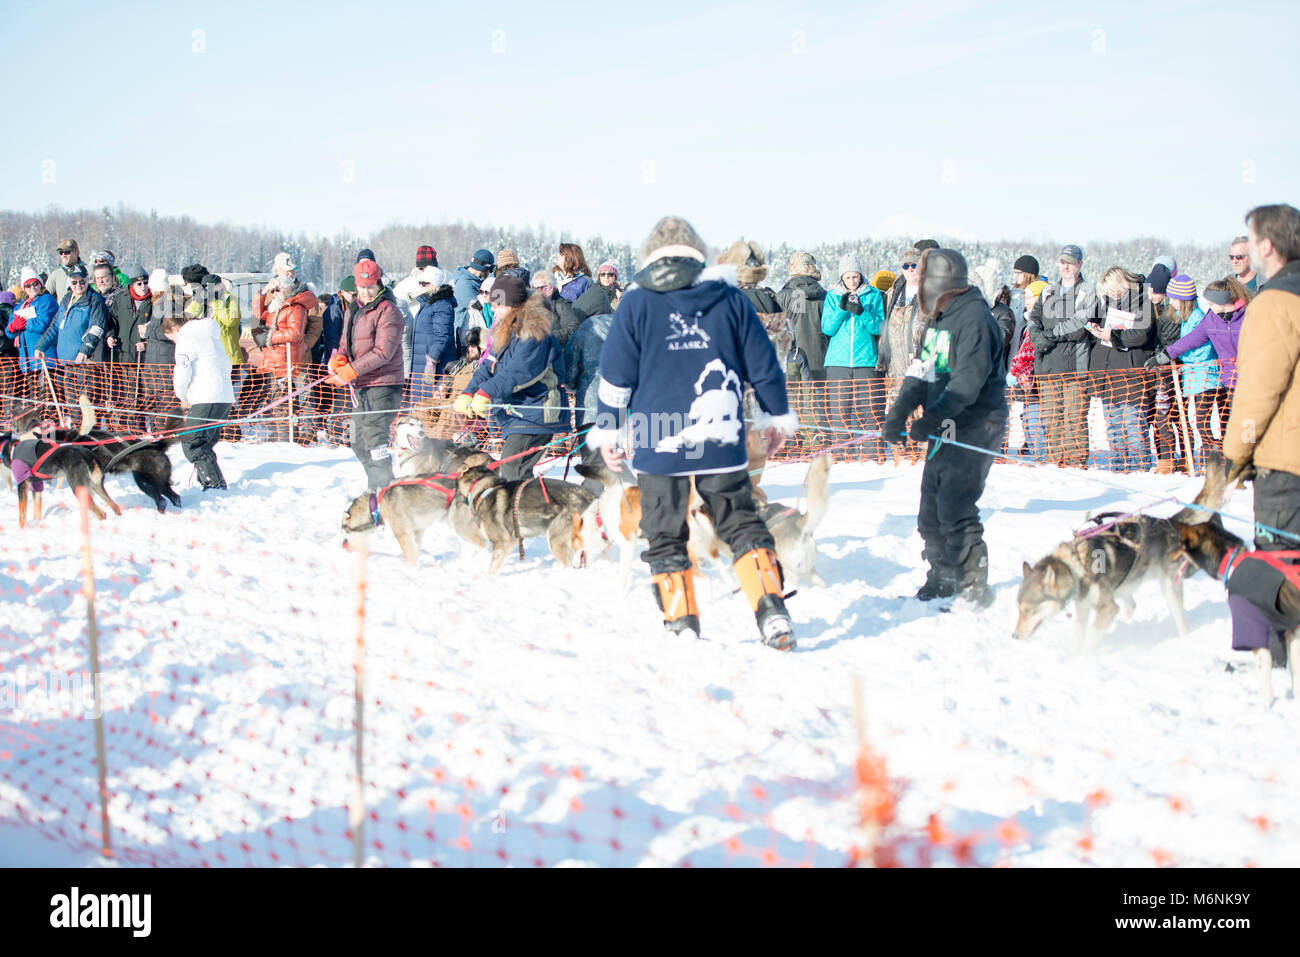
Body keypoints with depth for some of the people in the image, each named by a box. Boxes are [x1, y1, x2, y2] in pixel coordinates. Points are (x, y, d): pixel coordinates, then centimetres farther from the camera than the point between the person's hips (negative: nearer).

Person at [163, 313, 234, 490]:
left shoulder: (186, 339, -3)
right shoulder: (212, 336, 23)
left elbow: (182, 373, -13)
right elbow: (226, 365, 27)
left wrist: (183, 398, 3)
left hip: (206, 400, -9)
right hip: (226, 398, 9)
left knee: (190, 443, -9)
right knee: (204, 443, 16)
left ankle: (214, 483, -18)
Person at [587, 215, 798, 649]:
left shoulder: (637, 303, 0)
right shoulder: (730, 299, 4)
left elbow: (616, 375, 2)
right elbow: (763, 365, 9)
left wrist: (608, 432, 11)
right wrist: (776, 416, 22)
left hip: (658, 440, -1)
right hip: (720, 440, 2)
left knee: (666, 537, 9)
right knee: (742, 524, 10)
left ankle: (683, 624, 9)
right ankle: (771, 611, -3)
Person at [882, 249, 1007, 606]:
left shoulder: (973, 318, -16)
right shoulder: (940, 319, 15)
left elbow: (968, 380, -24)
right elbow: (922, 372, 11)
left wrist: (930, 420, -29)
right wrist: (899, 413, -3)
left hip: (974, 427, -10)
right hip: (945, 429, 10)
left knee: (955, 509, -14)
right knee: (931, 509, 11)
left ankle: (974, 588, -8)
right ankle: (942, 579, 23)